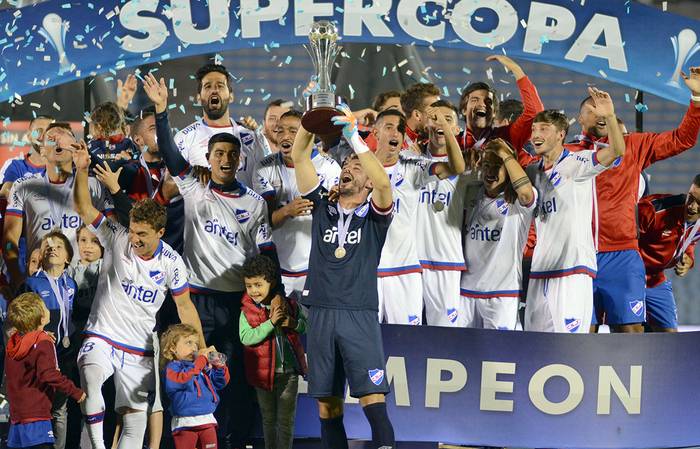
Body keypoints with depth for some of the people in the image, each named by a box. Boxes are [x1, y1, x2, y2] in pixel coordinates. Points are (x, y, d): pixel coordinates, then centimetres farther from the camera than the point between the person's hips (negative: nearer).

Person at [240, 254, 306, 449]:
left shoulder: (288, 303, 0)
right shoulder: (247, 311, -6)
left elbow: (304, 326, 9)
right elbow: (246, 338, -18)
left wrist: (292, 323, -14)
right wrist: (271, 323, -23)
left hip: (289, 371, 0)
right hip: (264, 372, 0)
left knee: (286, 419, 3)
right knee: (268, 418, 14)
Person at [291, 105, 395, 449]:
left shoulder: (374, 214, 7)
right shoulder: (323, 207, 15)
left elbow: (384, 183, -14)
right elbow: (299, 158, 8)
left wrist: (354, 139, -18)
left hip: (359, 315, -3)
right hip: (320, 314, 3)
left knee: (373, 400, -13)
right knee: (327, 405, 3)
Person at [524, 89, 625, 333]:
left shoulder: (576, 163, -6)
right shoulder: (533, 172, 15)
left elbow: (617, 150, -19)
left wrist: (610, 116, -37)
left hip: (573, 269, -7)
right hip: (540, 269, 7)